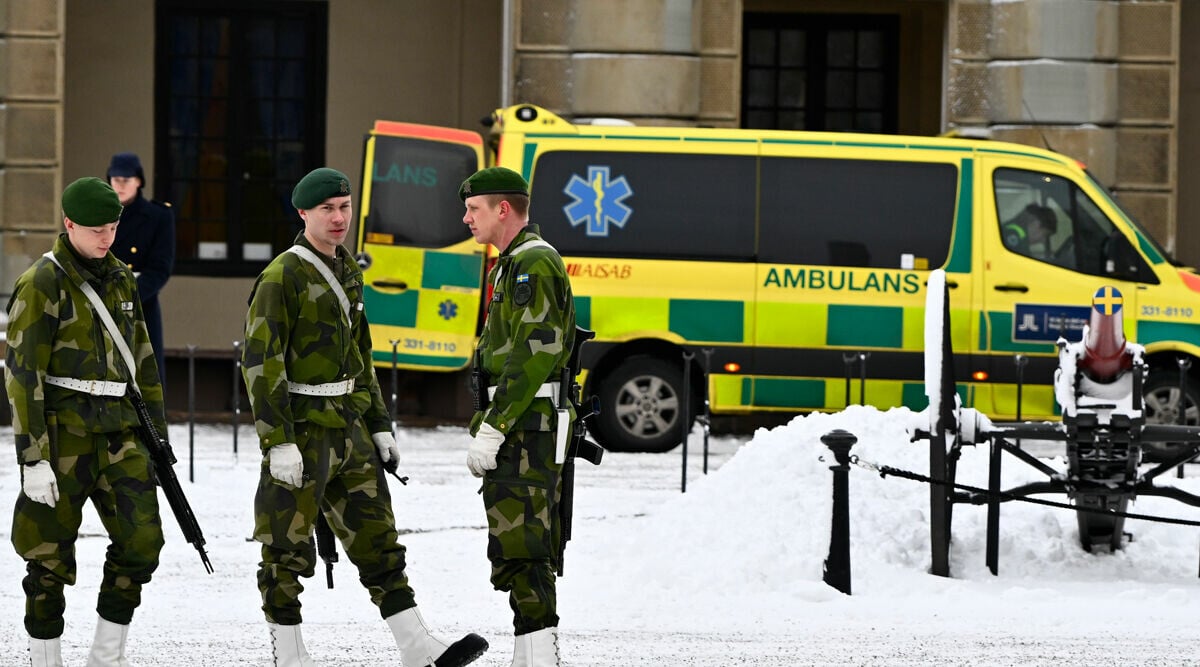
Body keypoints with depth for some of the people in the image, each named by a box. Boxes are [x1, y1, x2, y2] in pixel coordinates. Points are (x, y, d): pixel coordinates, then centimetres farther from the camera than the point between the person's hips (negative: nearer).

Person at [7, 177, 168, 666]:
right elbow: (22, 373, -13)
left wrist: (156, 436, 18)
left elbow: (142, 362, 20)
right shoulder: (41, 285, -9)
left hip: (117, 433, 6)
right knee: (50, 552, 0)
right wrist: (33, 459, -17)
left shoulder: (120, 280, 12)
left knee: (141, 539, -2)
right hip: (62, 434, -6)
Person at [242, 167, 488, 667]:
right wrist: (278, 441, -22)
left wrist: (379, 425, 19)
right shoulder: (283, 277, -12)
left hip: (348, 429, 8)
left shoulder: (347, 271, 14)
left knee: (378, 541, 8)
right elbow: (260, 362, -17)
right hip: (301, 432, -8)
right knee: (287, 550, 0)